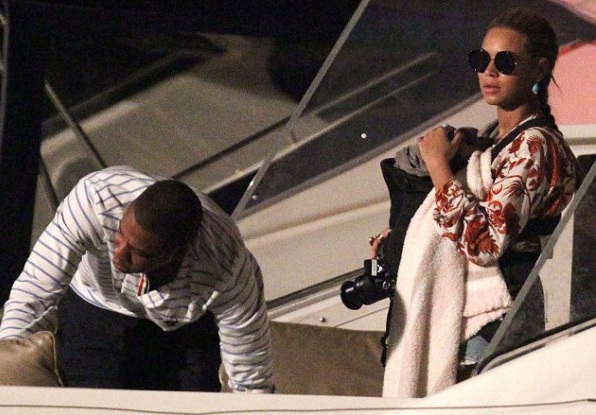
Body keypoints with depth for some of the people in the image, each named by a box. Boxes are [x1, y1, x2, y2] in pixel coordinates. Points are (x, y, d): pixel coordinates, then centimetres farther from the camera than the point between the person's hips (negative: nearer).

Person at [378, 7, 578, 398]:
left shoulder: (535, 146, -15)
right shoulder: (496, 137, 14)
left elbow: (486, 242, -24)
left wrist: (438, 168, -19)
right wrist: (397, 236, 15)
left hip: (490, 324, -10)